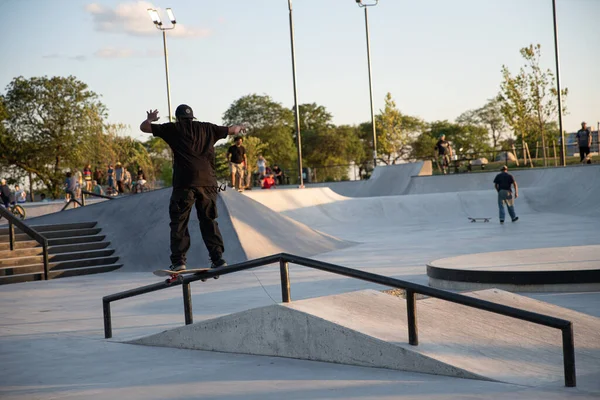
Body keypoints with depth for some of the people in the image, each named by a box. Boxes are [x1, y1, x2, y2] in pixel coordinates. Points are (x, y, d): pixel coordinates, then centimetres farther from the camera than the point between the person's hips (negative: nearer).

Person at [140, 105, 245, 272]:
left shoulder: (174, 128, 8)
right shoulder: (208, 128, 17)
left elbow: (143, 127, 12)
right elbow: (231, 130, 33)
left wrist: (150, 119, 31)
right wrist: (239, 127, 54)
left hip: (185, 183, -3)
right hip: (208, 182, 3)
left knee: (179, 222, 3)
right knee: (209, 221, 11)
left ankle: (178, 260, -3)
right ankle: (218, 258, 6)